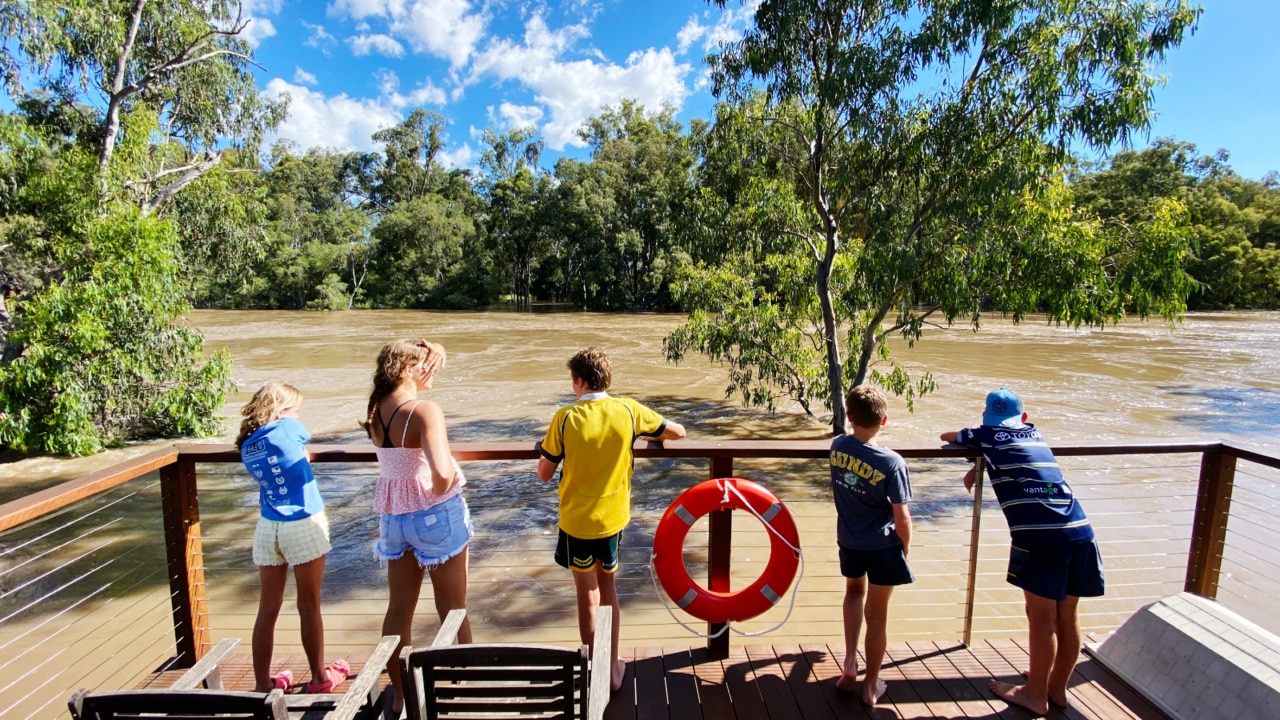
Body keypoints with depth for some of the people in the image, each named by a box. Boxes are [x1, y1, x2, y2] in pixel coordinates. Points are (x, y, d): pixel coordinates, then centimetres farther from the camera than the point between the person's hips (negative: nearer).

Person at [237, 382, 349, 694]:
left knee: (267, 609, 14)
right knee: (309, 606, 8)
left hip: (266, 528, 5)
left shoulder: (246, 445, 7)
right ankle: (319, 677, 23)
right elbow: (306, 456, 10)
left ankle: (262, 683, 24)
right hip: (304, 525, -5)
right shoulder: (288, 428, -9)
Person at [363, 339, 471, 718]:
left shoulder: (376, 409, -2)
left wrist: (424, 369, 4)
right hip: (437, 514, -6)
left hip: (393, 515, 6)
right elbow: (441, 471, -35)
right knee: (452, 610, 11)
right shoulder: (425, 410, -24)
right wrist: (443, 488, -14)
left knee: (399, 608, 20)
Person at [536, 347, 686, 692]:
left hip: (577, 520, -2)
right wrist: (643, 436, 17)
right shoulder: (629, 410, -10)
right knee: (607, 583, 23)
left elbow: (544, 474, -9)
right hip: (613, 517, 2)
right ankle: (613, 667, 31)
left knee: (587, 594, 15)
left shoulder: (565, 418, -16)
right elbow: (678, 431, 1)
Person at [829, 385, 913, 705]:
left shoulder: (837, 446, -11)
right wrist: (906, 544, 2)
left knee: (855, 592, 29)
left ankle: (850, 662, 21)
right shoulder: (892, 462, -23)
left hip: (849, 541, 4)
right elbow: (901, 517, -16)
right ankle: (871, 685, 29)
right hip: (883, 546, -3)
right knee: (876, 614, 12)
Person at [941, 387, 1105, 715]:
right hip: (1080, 530, 6)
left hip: (1039, 535, -6)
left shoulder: (988, 435, 7)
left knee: (1041, 618, 6)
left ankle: (1036, 694, 22)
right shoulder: (1033, 432, 21)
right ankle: (1058, 687, 34)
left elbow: (947, 436, 24)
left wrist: (965, 438, 41)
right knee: (1066, 616, 17)